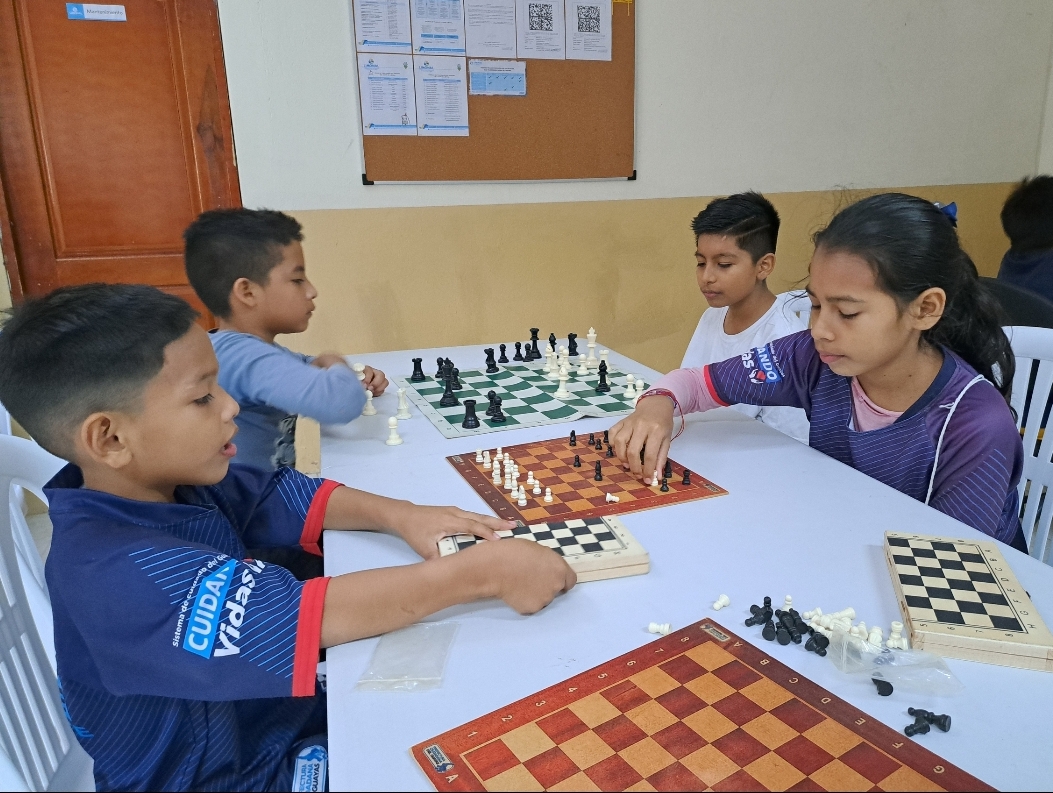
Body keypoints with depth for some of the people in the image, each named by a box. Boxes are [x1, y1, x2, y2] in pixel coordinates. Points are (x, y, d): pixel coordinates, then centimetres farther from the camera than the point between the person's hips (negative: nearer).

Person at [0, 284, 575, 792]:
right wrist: (480, 572, -36)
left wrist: (400, 515, -19)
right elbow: (310, 616, -39)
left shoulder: (172, 478, -8)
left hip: (279, 707, 7)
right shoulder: (112, 569, -33)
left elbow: (293, 498, -1)